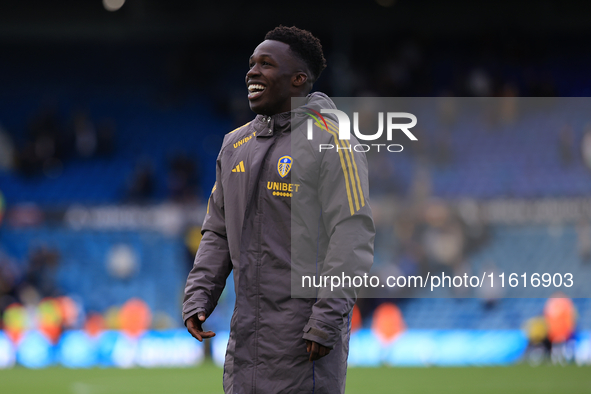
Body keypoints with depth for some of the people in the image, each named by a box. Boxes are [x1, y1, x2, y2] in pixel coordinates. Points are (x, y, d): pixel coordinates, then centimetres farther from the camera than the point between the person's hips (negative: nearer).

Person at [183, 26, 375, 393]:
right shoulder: (236, 145, 15)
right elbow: (218, 233, 21)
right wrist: (198, 298, 7)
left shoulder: (330, 141, -8)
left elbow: (353, 237, -14)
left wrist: (327, 321, -19)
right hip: (247, 332, 7)